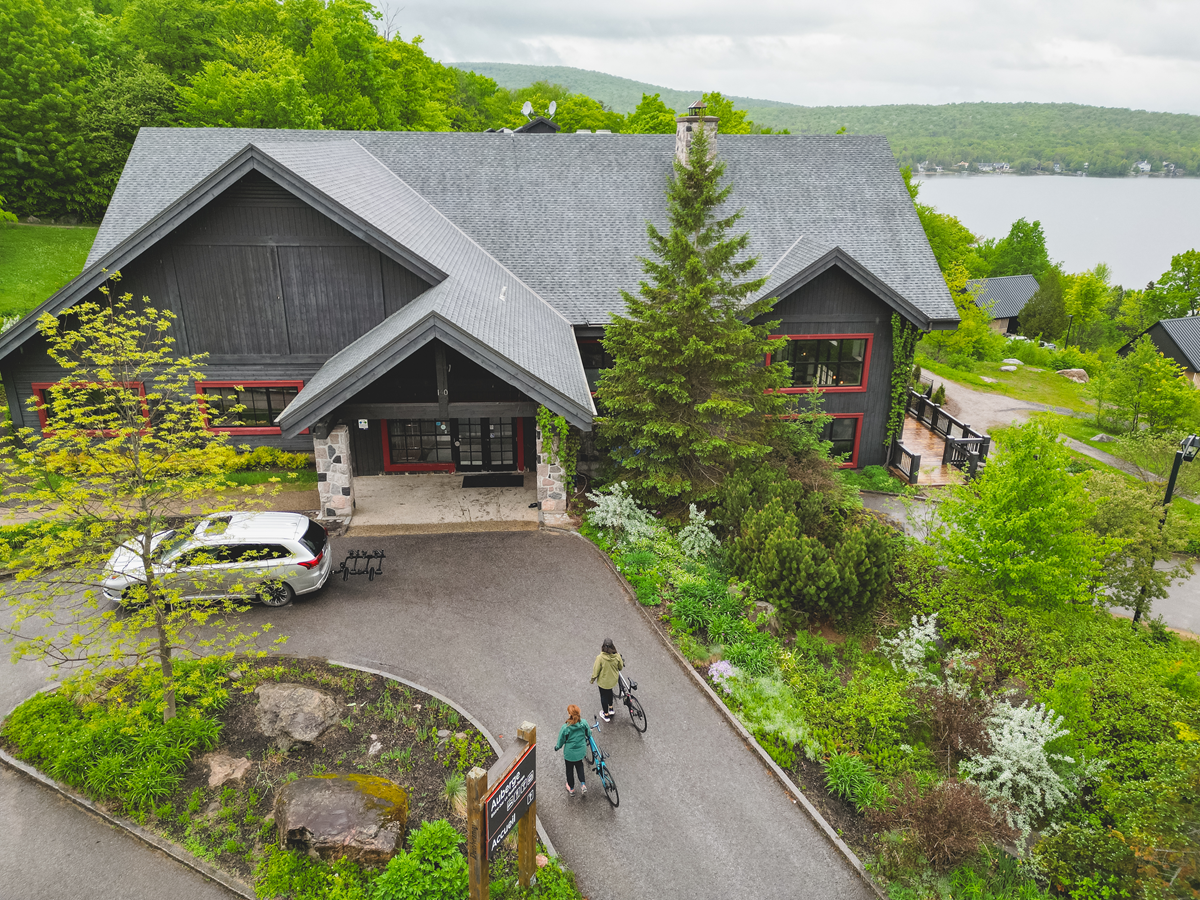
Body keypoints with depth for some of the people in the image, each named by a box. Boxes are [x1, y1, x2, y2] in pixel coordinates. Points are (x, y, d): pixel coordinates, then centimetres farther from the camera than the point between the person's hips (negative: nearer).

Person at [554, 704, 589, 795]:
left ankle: (571, 788, 43)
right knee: (579, 765, 33)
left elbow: (561, 741, -14)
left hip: (570, 752, -3)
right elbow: (588, 734, -1)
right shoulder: (584, 723, -21)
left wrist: (556, 747, 8)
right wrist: (585, 741, 23)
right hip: (581, 751, 3)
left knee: (569, 769, 24)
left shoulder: (565, 728, -30)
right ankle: (583, 784, 26)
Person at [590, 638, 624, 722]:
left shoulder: (600, 658, -33)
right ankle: (611, 708, 52)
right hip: (613, 680, 3)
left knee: (604, 696, 21)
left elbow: (596, 670, -20)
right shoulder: (617, 656, -23)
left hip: (603, 681, -3)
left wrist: (592, 679, -1)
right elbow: (621, 667, -4)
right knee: (610, 692, 33)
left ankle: (606, 715, 38)